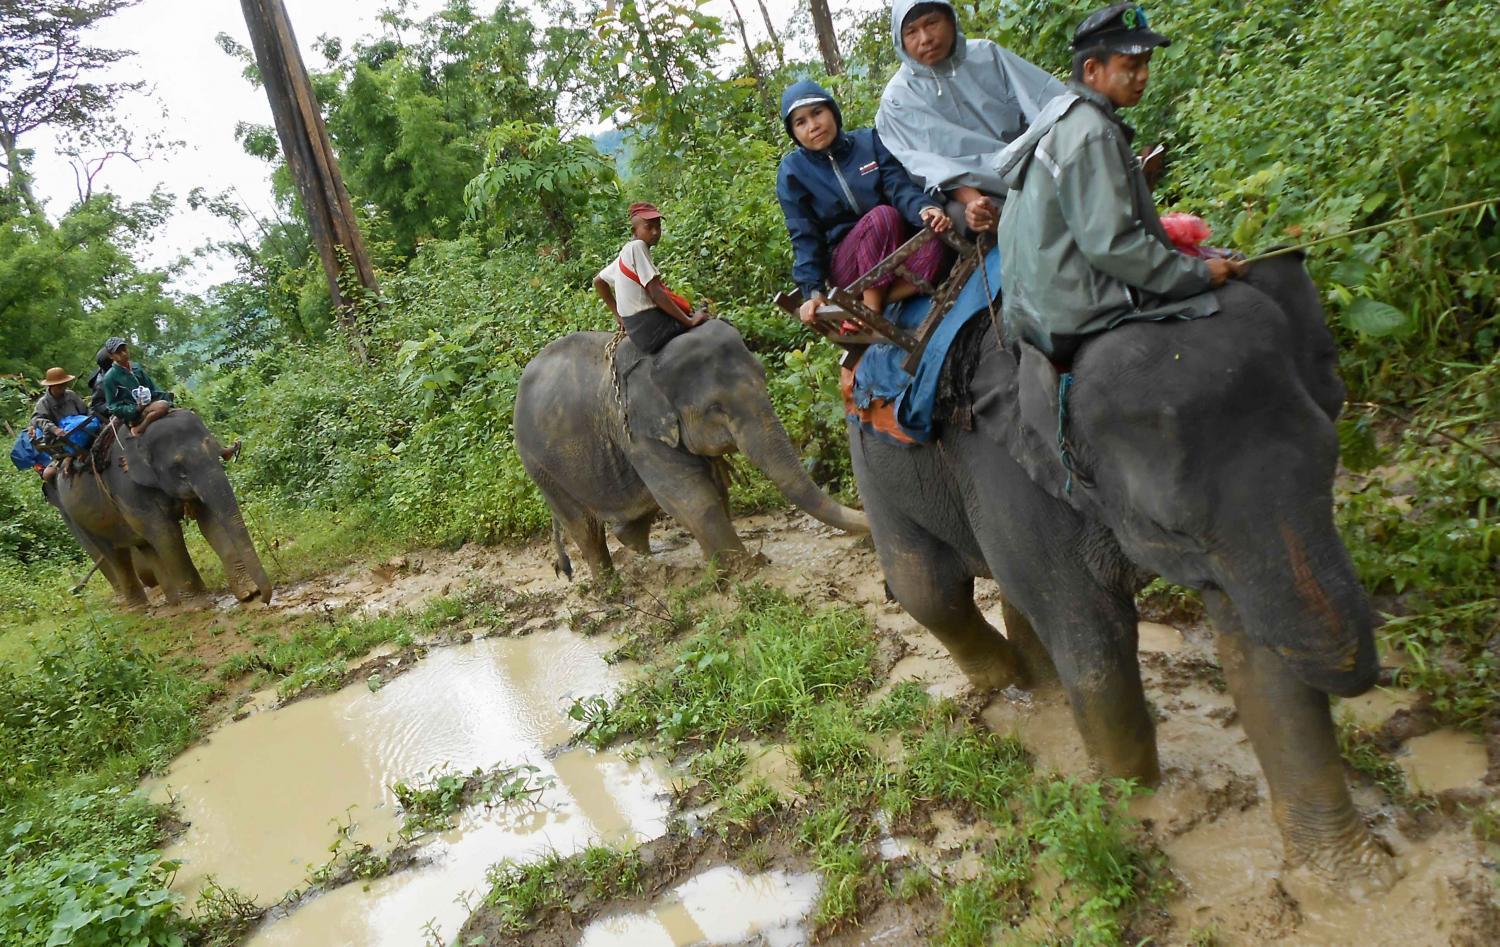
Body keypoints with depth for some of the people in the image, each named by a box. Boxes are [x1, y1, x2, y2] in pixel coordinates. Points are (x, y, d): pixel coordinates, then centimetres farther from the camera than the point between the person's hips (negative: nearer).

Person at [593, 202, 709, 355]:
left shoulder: (624, 252, 16)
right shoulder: (638, 246, -11)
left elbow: (598, 281, 27)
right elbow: (656, 293, -18)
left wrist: (619, 315, 25)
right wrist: (689, 321, -16)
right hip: (649, 325, -10)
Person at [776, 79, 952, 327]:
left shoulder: (870, 140, 3)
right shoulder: (792, 171, -1)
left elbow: (901, 186, -10)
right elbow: (805, 237, -5)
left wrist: (925, 209, -32)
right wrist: (814, 291, -16)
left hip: (894, 245, 2)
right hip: (845, 264, -2)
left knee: (931, 249, -31)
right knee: (882, 216, -32)